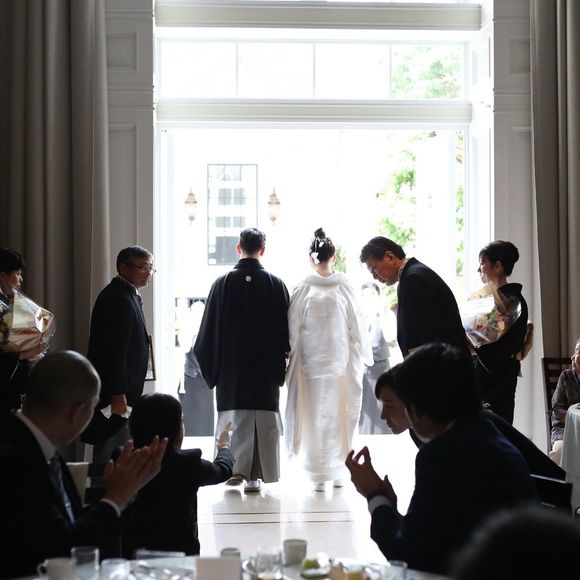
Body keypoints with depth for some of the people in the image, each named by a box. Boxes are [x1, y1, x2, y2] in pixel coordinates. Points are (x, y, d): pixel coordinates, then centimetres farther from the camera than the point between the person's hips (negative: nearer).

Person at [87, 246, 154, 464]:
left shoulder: (127, 295, 15)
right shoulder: (119, 299, -17)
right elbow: (115, 352, -22)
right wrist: (118, 395, -23)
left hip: (118, 390, 10)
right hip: (115, 391, -10)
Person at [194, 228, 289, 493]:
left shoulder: (223, 283, -3)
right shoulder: (275, 284, -3)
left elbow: (209, 327, 0)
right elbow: (285, 328, 0)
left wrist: (211, 366, 10)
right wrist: (282, 361, 9)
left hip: (231, 364, 1)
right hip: (266, 365, 0)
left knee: (232, 417, 10)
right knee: (265, 419, 3)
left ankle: (234, 467, 8)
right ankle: (254, 476, 2)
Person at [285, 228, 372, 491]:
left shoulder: (303, 289, -8)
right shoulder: (345, 287, -7)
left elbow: (294, 330, -4)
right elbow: (357, 326, 0)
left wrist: (293, 360, 7)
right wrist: (362, 357, 11)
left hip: (311, 361, -1)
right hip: (341, 361, 1)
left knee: (314, 414, 8)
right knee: (339, 414, 12)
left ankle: (318, 475, 11)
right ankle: (338, 472, 20)